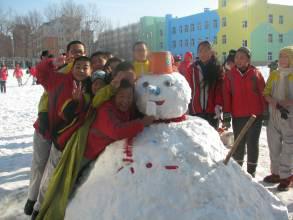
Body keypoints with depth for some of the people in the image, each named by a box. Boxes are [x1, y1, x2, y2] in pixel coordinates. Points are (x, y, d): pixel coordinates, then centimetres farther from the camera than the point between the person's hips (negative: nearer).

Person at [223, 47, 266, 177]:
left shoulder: (256, 73, -1)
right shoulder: (230, 75, 1)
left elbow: (263, 93, 2)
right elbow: (227, 95, -1)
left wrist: (265, 112, 2)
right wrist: (226, 114, -6)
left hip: (255, 115, -1)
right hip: (238, 116, 1)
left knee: (252, 143, 5)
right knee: (239, 143, 12)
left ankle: (251, 171, 17)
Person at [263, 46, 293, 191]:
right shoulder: (274, 74, 11)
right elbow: (266, 94, 5)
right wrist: (277, 104, -12)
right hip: (273, 116, 5)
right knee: (274, 146, 11)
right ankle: (276, 173, 24)